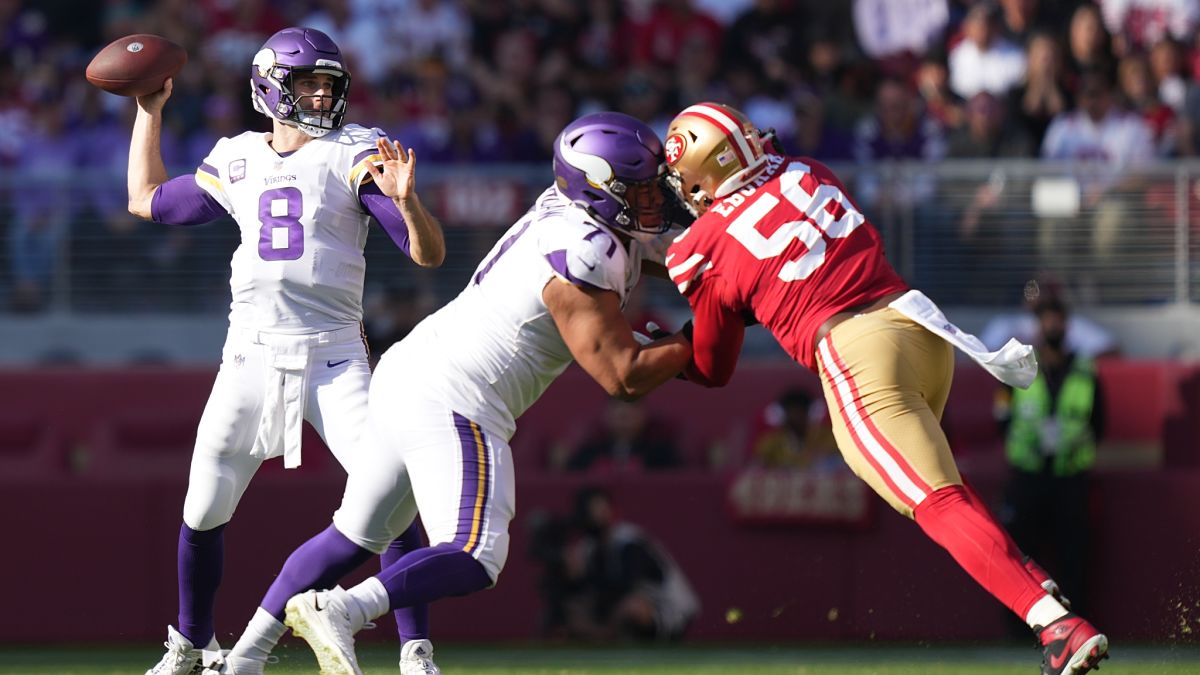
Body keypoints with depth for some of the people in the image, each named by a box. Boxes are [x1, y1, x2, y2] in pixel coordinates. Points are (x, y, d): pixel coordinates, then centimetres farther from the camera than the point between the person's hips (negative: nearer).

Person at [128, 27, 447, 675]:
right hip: (250, 355, 3)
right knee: (203, 512, 4)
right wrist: (150, 110, 24)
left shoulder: (354, 156, -2)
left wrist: (403, 199, -28)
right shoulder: (237, 161, 10)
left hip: (333, 359, -3)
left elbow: (430, 255, -9)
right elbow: (148, 200, 26)